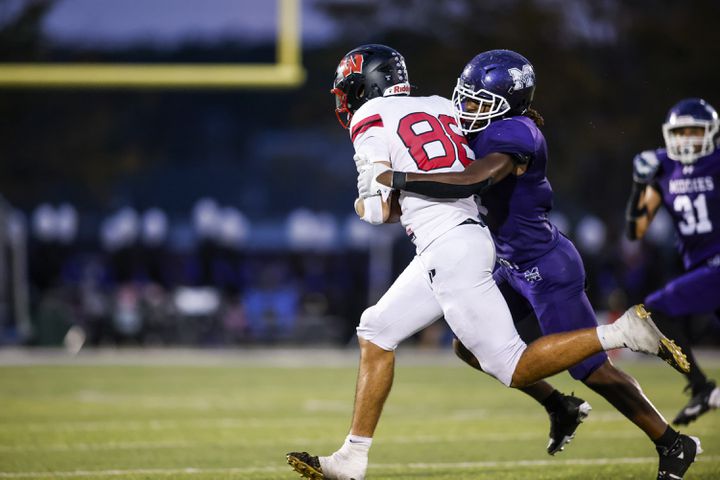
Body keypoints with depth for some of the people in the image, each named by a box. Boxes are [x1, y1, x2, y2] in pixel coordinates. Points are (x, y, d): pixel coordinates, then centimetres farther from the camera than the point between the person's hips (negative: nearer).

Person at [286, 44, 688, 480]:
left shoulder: (371, 124, -2)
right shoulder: (437, 107, 18)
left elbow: (381, 211, -5)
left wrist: (363, 205, 13)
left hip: (449, 248, -9)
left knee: (514, 369, -7)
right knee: (376, 333, 13)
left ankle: (623, 332, -14)